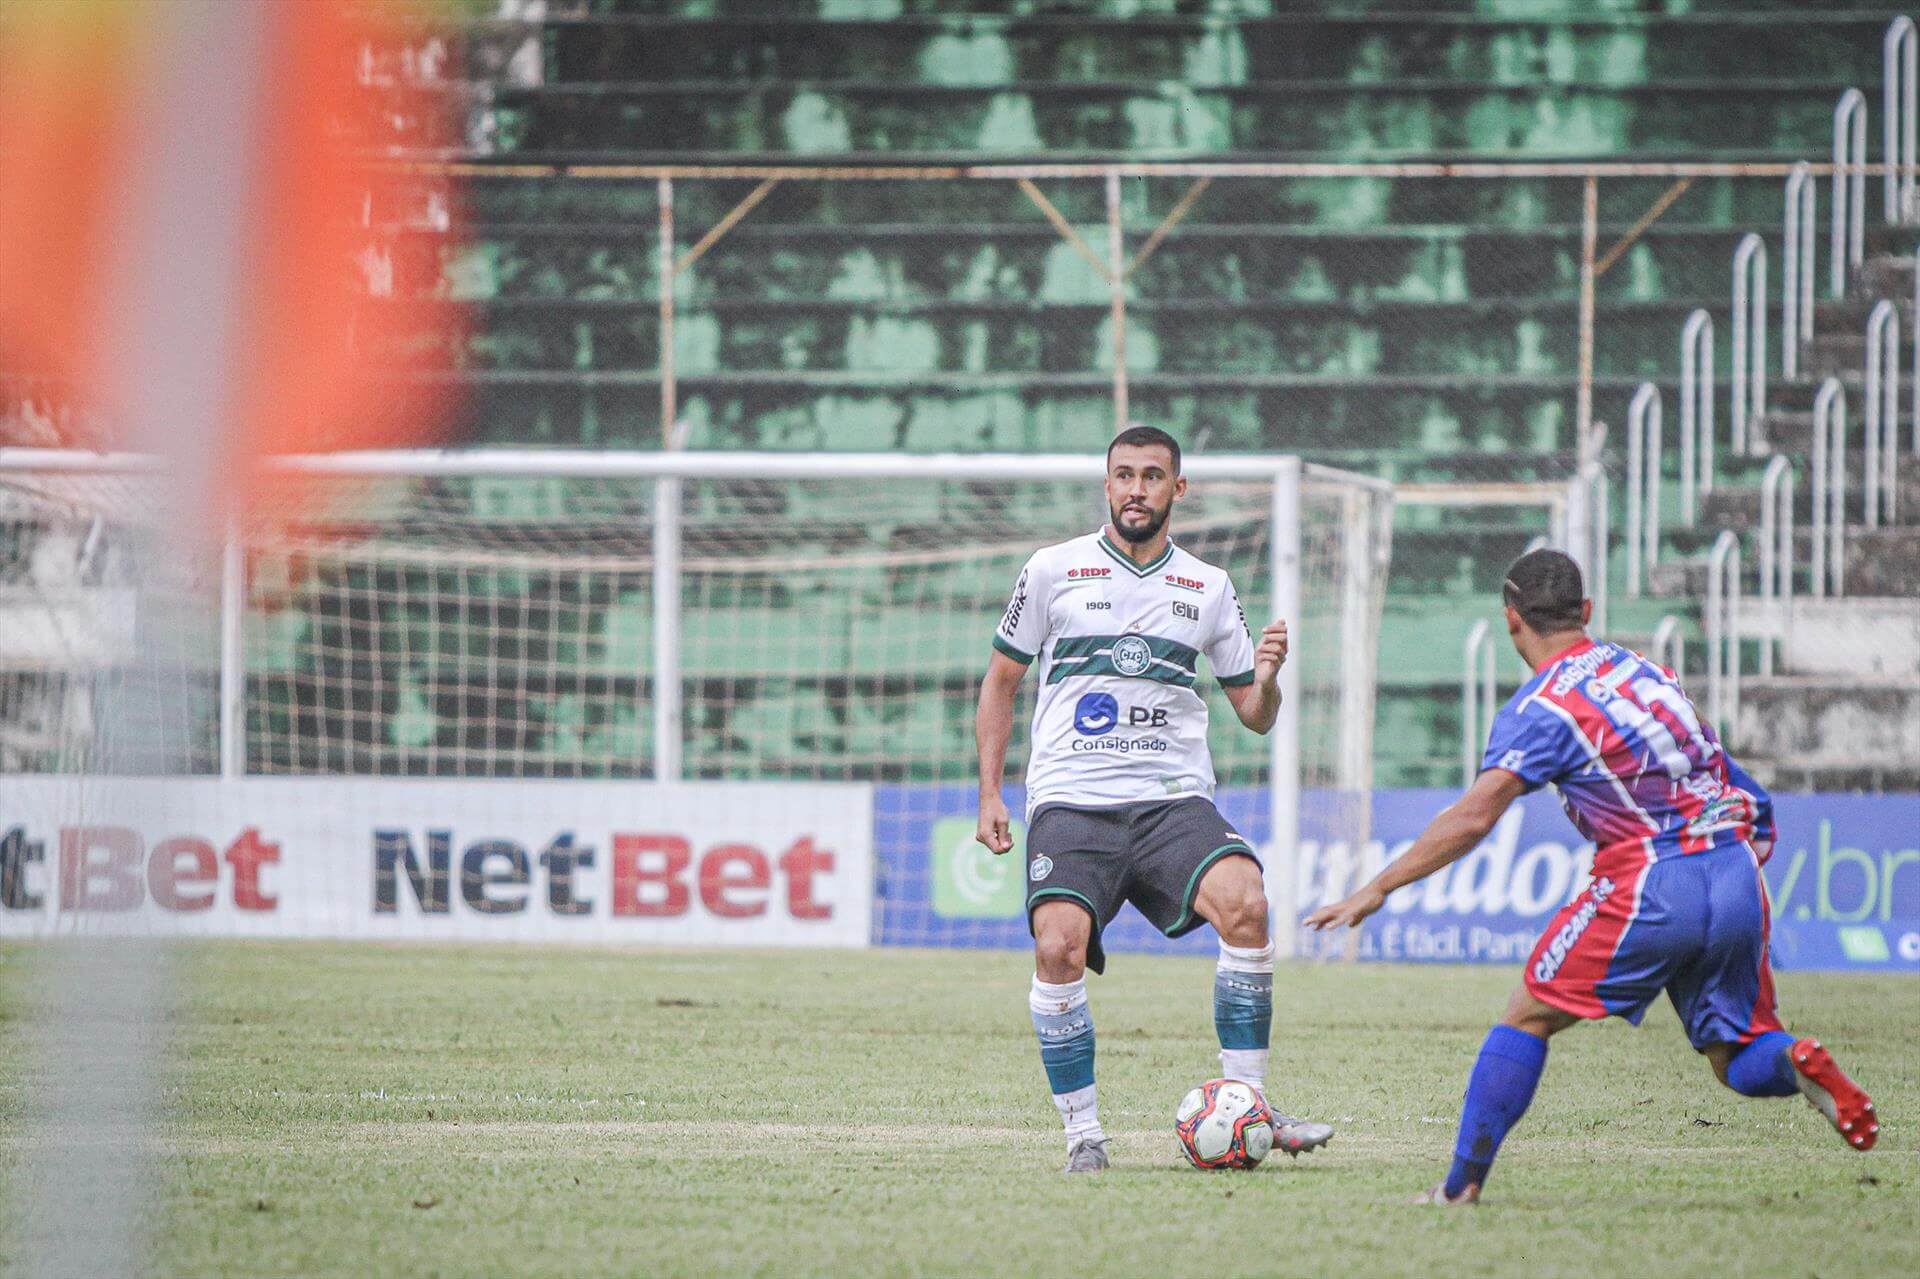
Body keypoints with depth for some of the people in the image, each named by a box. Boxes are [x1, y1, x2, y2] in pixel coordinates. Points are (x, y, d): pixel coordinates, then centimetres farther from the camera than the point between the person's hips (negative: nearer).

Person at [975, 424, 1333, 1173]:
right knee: (1059, 946, -24)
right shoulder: (1054, 571, 7)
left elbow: (1255, 716, 16)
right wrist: (990, 793, 8)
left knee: (1244, 902, -26)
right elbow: (1001, 679, 16)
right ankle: (1082, 1132, -9)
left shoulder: (1207, 588, 13)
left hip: (1173, 800, 1)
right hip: (1070, 802, -1)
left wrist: (1267, 677, -7)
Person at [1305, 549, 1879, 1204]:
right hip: (1738, 877, 6)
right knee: (1737, 1056, 16)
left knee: (1529, 1018, 7)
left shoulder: (1541, 707, -4)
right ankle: (1795, 1062, -18)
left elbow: (1473, 817, -13)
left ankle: (1463, 1184, 5)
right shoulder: (1642, 667, 16)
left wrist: (1378, 889, -10)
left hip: (1655, 887, -6)